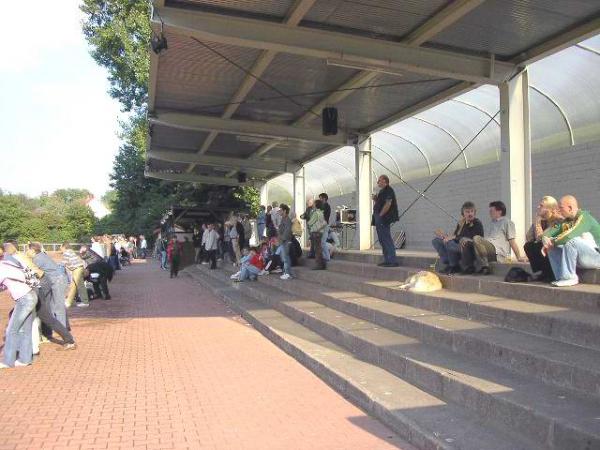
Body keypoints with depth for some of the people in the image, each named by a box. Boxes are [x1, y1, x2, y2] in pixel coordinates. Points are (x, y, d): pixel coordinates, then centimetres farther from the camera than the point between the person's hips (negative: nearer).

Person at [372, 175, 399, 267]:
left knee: (387, 239, -11)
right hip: (379, 220, 11)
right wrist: (375, 200, 7)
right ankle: (387, 260, 17)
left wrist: (380, 215, -18)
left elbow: (388, 204, -20)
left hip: (384, 218, -11)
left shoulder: (388, 190, -10)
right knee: (382, 240, 12)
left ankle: (393, 261, -10)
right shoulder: (382, 191, 20)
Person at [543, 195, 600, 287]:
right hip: (580, 259, 8)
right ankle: (561, 278, -13)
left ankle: (568, 277, -25)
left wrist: (552, 242, -18)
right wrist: (545, 239, -18)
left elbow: (570, 235, -30)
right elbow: (550, 232, 4)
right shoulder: (567, 221, 9)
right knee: (552, 247, -1)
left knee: (572, 241, -31)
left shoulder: (584, 217, -15)